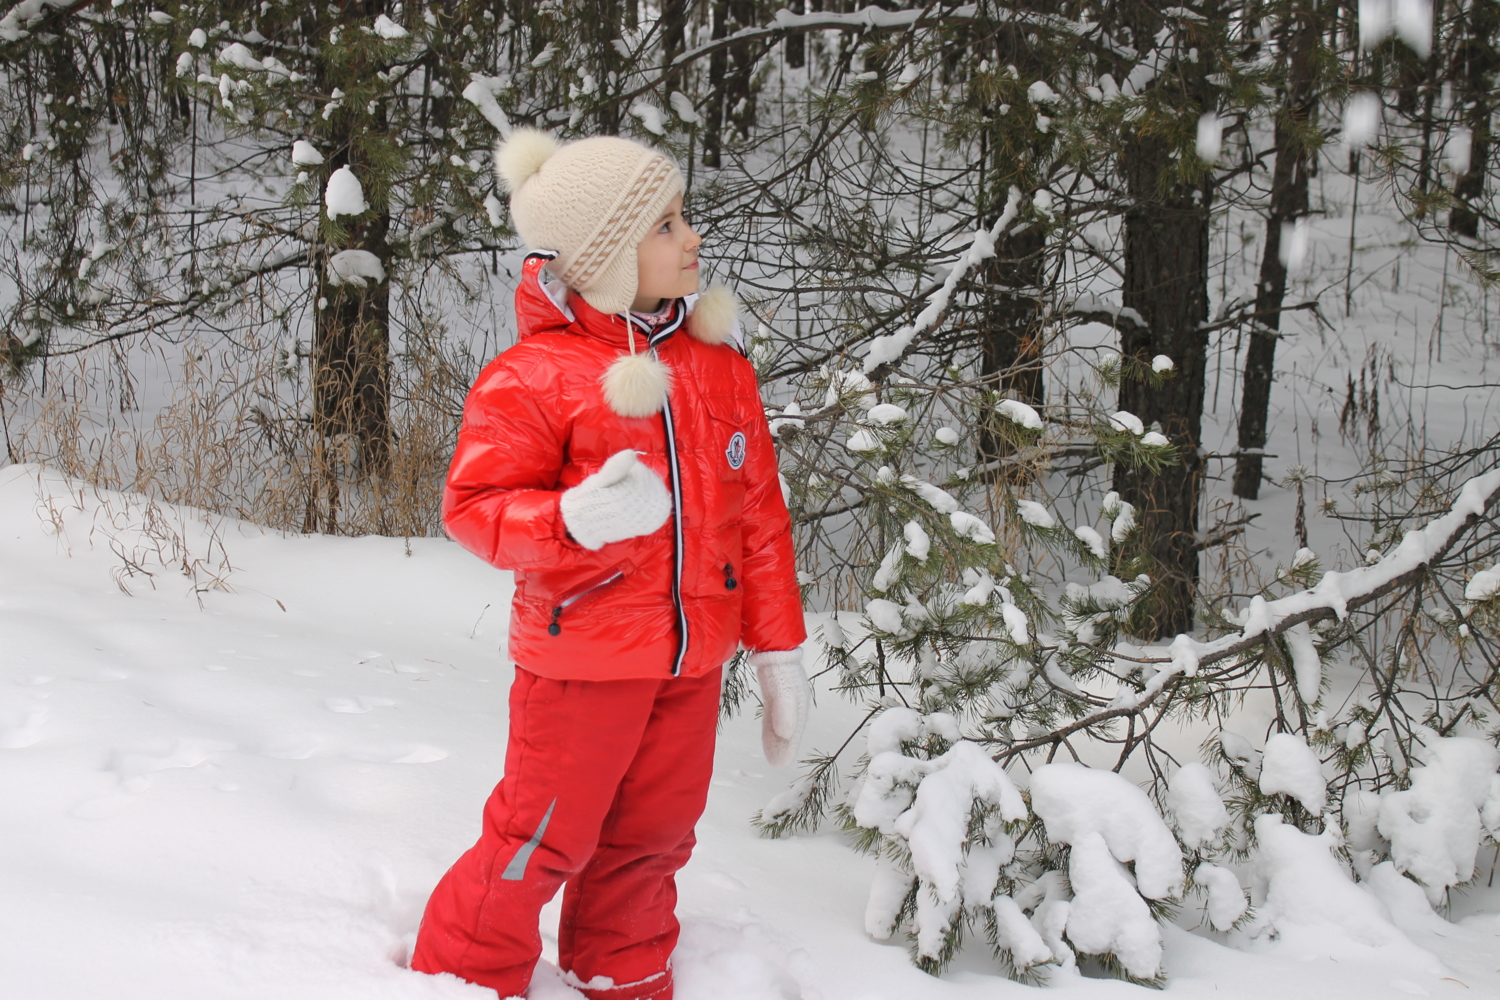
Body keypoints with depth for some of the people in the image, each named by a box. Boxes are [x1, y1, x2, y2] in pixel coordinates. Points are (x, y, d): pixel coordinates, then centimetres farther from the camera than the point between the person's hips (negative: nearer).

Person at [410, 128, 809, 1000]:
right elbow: (473, 504, -13)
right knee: (540, 841, 3)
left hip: (691, 663, 6)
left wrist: (779, 649, 9)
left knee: (649, 841, 18)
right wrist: (572, 519, -31)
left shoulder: (721, 364, 5)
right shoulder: (533, 374, -13)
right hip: (582, 658, -5)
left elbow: (760, 515, 9)